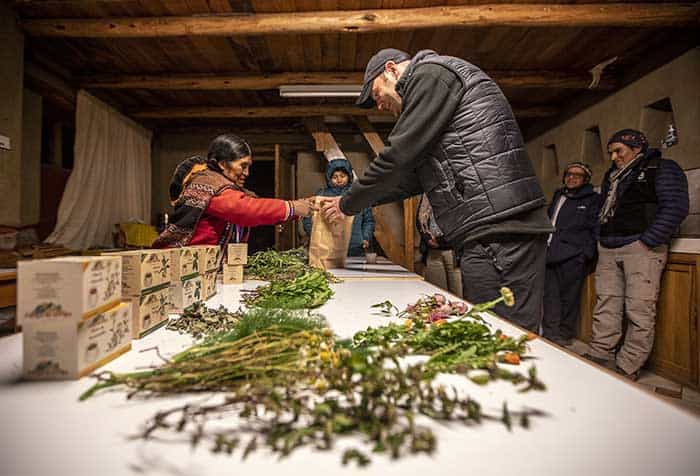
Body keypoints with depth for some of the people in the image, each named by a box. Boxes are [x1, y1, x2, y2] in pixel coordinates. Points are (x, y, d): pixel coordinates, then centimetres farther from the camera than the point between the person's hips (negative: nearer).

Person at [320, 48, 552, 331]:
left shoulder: (430, 73, 0)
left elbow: (399, 156, -10)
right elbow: (414, 176, 27)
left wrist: (349, 204, 4)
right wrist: (352, 200, 24)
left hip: (498, 235, -10)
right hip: (488, 234, 10)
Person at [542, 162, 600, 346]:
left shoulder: (593, 200, 6)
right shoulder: (558, 196, 23)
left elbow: (595, 229, -2)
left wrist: (586, 254, -12)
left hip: (572, 257, -5)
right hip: (550, 254, 5)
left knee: (568, 297, -1)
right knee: (550, 295, 6)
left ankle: (564, 336, 11)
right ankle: (549, 333, 15)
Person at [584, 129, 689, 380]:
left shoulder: (663, 169, 3)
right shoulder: (612, 175, 24)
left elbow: (675, 208, -7)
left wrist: (647, 241, -14)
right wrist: (599, 238, 14)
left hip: (641, 247, -6)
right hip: (608, 249, 6)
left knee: (639, 310, -5)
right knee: (606, 305, 6)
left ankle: (628, 369, 2)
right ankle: (599, 356, 13)